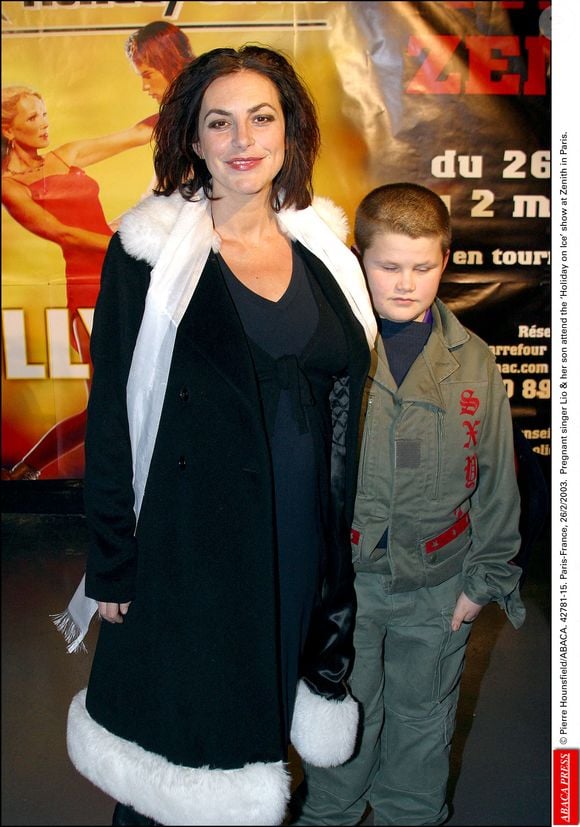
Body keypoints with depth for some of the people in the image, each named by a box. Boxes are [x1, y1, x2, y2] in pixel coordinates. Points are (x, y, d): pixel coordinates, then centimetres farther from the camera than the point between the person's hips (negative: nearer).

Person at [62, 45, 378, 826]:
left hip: (303, 540, 4)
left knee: (259, 717, 21)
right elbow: (111, 413, -8)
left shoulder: (325, 251, 4)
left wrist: (341, 542, 9)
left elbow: (344, 403, 9)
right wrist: (112, 563, -7)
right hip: (191, 539, -4)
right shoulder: (151, 249, -9)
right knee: (178, 730, 12)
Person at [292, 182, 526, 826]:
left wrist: (485, 578, 2)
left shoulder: (473, 363, -3)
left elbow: (496, 481, 2)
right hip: (344, 575, -1)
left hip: (438, 585, 2)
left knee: (423, 715, 20)